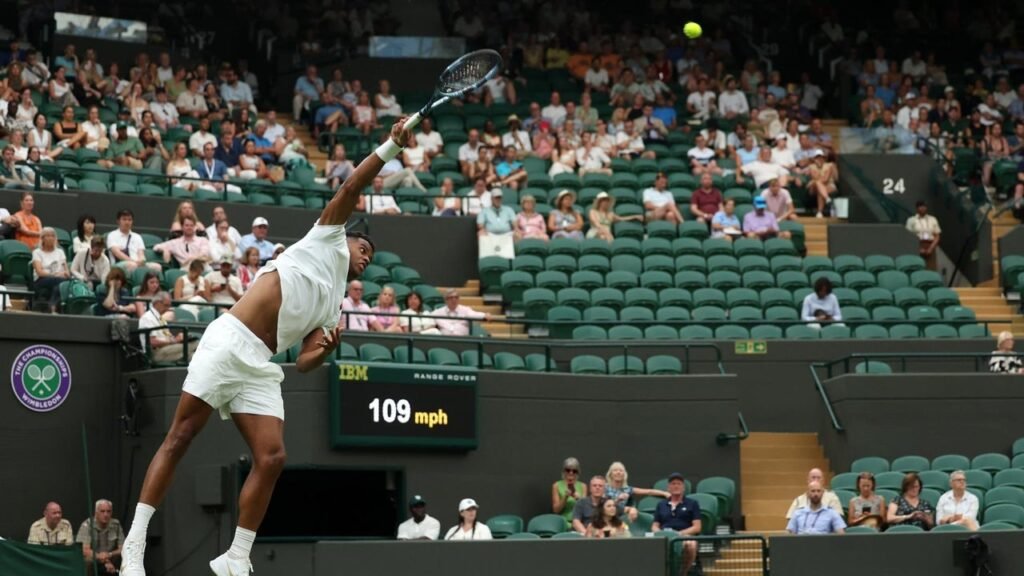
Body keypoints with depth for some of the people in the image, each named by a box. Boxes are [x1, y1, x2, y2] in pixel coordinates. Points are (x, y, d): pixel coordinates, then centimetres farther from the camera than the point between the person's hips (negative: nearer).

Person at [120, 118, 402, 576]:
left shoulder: (333, 307, 25)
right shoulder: (328, 240, 13)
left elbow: (304, 363, 17)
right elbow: (352, 187, 4)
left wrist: (324, 351, -4)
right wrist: (390, 146, -2)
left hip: (260, 367, 6)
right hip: (229, 343, -6)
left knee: (272, 457, -10)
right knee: (178, 440, -8)